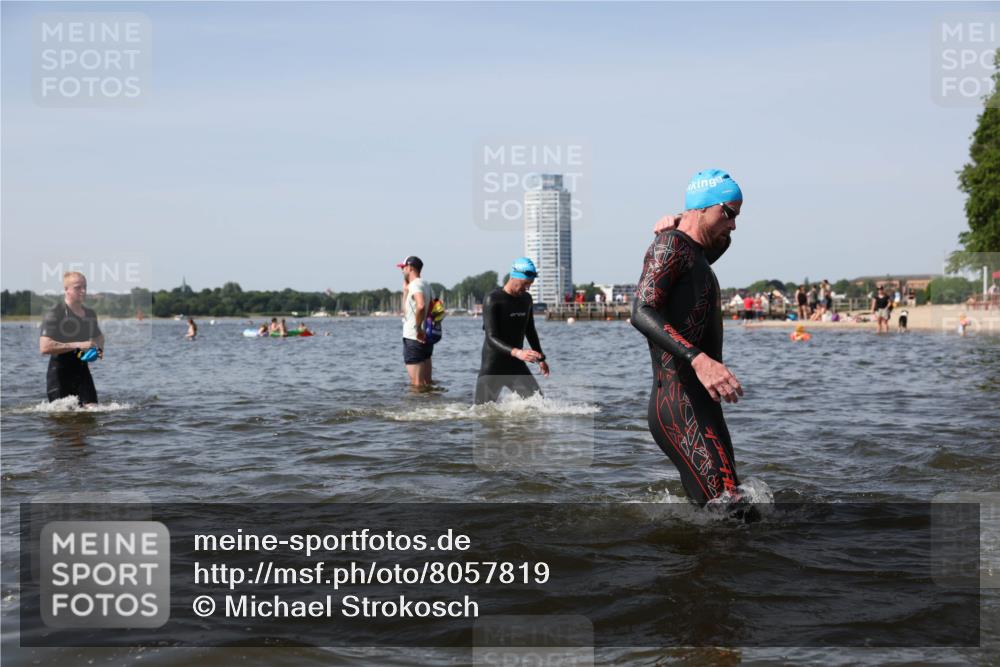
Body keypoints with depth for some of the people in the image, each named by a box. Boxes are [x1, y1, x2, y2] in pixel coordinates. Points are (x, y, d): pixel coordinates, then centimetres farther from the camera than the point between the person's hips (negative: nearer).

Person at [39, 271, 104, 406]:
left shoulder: (90, 314, 10)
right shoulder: (53, 314, -11)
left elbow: (99, 336, 31)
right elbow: (44, 347, -22)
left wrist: (99, 348, 6)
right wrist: (77, 345, -24)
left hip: (82, 371, 5)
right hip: (59, 374, -5)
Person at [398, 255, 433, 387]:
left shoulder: (415, 284, -14)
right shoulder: (425, 285, 16)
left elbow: (421, 306, -33)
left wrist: (418, 329, -24)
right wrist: (405, 289, 19)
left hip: (414, 338, -10)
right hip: (425, 339, 10)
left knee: (417, 383, -6)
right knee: (427, 383, 12)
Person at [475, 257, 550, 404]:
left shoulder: (526, 299, 7)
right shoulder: (493, 300, -15)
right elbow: (491, 338, -24)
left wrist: (540, 358, 26)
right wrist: (517, 352, -39)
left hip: (516, 365, 5)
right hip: (492, 366, -5)